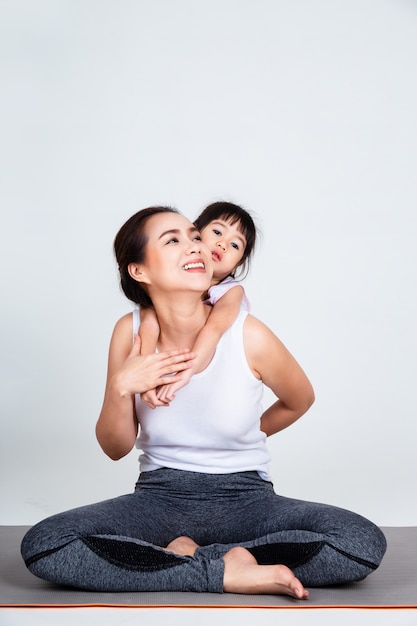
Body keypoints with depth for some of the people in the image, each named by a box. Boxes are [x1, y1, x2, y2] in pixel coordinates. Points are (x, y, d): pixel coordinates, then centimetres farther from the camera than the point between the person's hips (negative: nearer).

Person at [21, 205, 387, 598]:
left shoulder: (249, 336, -13)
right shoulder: (131, 332, -6)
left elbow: (299, 401, 10)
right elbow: (115, 448, 1)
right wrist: (121, 388, -16)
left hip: (244, 497, -1)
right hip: (160, 497, 1)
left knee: (364, 543, -27)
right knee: (41, 547, -27)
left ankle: (185, 554, -15)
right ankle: (229, 572, -19)